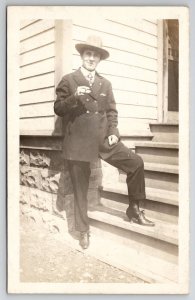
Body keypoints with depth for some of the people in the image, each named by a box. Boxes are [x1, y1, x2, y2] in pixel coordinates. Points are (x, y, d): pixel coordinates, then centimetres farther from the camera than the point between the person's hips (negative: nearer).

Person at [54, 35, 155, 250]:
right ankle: (83, 231, 23)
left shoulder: (105, 84, 15)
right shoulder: (68, 80, 6)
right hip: (78, 142, -3)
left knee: (136, 163, -7)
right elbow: (58, 109, 1)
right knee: (80, 188, 4)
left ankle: (134, 209, 11)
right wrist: (74, 97, -16)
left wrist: (113, 133, -3)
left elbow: (111, 111, 13)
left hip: (103, 139, 3)